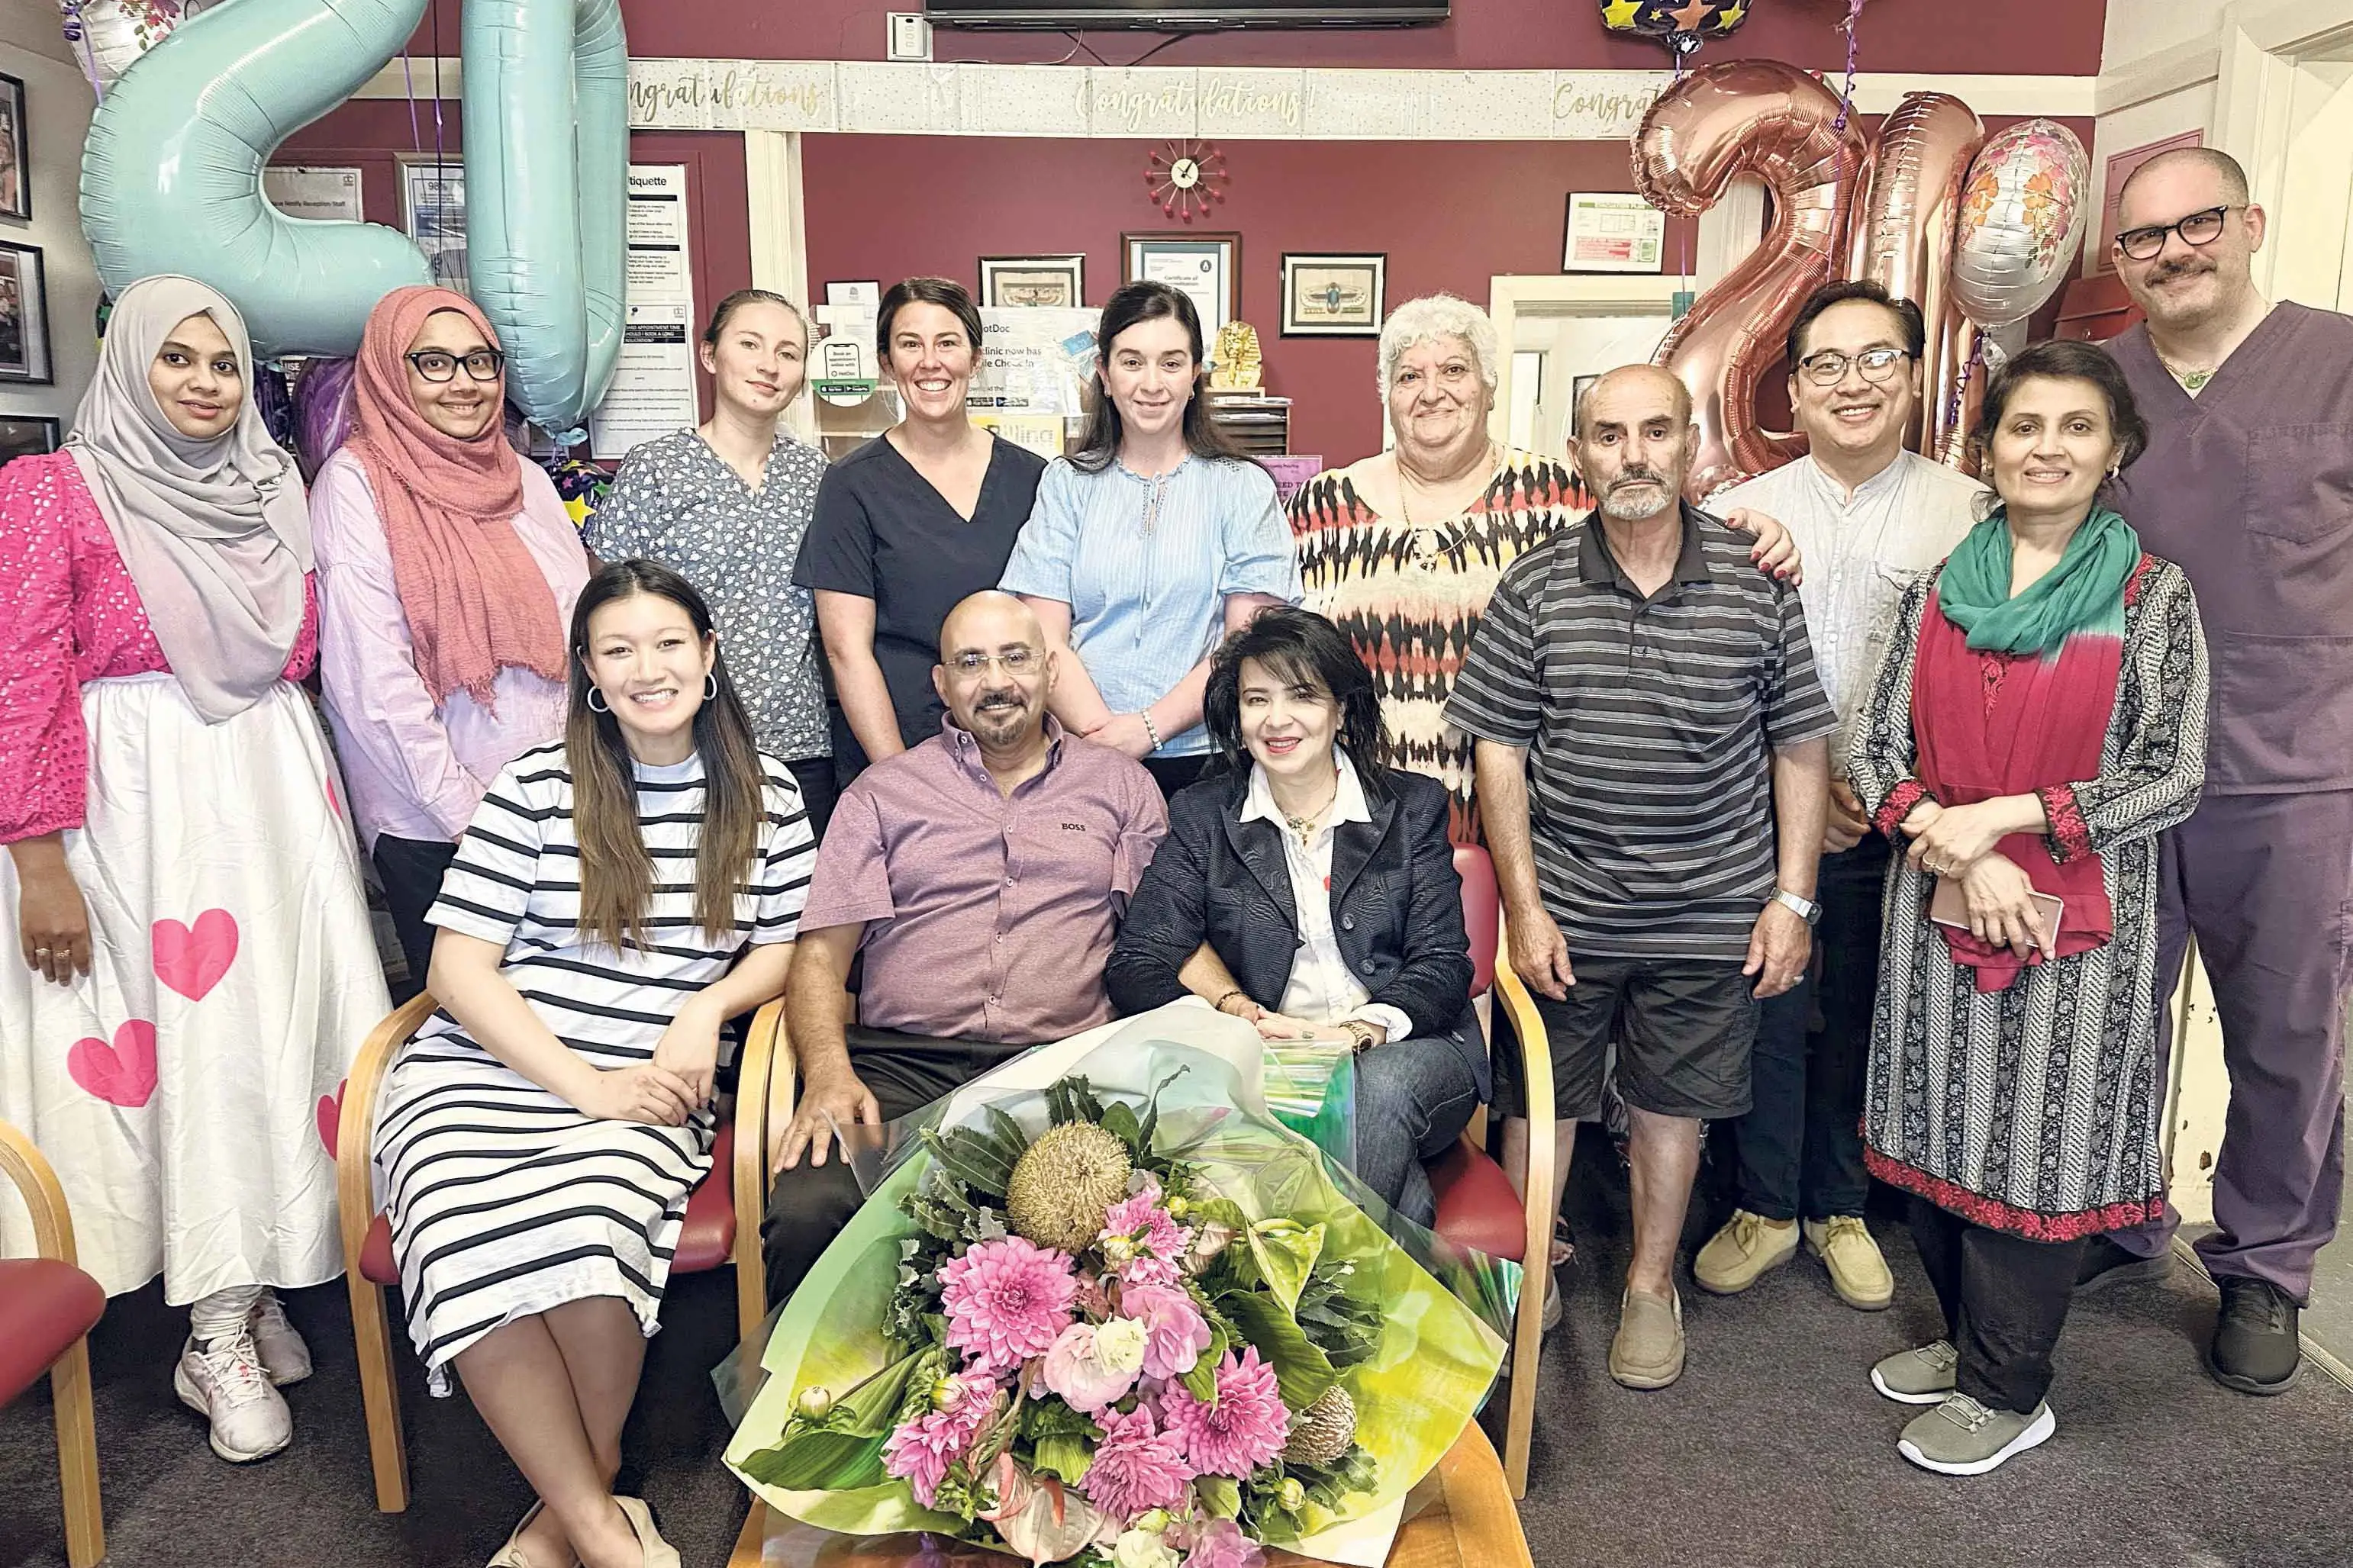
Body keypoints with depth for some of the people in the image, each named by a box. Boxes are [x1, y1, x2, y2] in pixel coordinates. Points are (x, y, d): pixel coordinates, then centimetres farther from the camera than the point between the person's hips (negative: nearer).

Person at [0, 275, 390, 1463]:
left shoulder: (270, 489, 12)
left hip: (268, 786, 5)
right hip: (130, 793, -4)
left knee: (270, 1013, 4)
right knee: (177, 1025, -2)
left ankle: (245, 1291, 17)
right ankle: (222, 1330, 8)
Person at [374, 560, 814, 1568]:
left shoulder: (767, 798, 9)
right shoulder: (534, 790, 2)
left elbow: (781, 947, 14)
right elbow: (458, 967, -1)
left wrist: (707, 1005, -8)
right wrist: (586, 1084, -12)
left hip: (642, 1099, 1)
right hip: (478, 1081, 0)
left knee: (589, 1221, -33)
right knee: (477, 1245, -32)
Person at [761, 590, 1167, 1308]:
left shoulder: (1121, 786, 20)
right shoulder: (882, 792, 18)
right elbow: (822, 953, 11)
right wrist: (829, 1073, -7)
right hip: (898, 1066, 1)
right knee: (807, 1211, -29)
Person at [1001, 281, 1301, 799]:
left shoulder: (1242, 487, 5)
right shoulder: (1066, 484, 8)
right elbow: (1044, 638, 1)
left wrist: (1148, 728, -14)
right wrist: (1103, 735, -14)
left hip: (1205, 760, 0)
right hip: (1084, 757, 1)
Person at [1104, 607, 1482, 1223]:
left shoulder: (1413, 807, 7)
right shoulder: (1201, 816, 7)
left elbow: (1442, 965, 1)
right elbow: (1135, 968, -1)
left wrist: (1357, 1034, -19)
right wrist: (1245, 1016, -19)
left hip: (1400, 1050, 1)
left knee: (1380, 1087, -34)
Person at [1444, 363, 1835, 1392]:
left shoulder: (1758, 584, -2)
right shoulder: (1534, 590, -4)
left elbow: (1800, 747, 3)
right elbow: (1499, 753, -3)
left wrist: (1792, 899, -1)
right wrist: (1525, 909, -7)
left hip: (1710, 914, 1)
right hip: (1565, 913, 0)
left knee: (1672, 1104, 15)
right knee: (1539, 1101, 11)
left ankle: (1650, 1284, 35)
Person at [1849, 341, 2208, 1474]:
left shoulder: (2154, 598, -4)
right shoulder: (1938, 593, 5)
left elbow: (2171, 780, -8)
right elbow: (1874, 751, 2)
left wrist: (2003, 816, -16)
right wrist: (1959, 856, -13)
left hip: (2078, 917, -3)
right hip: (1939, 903, 3)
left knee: (2039, 1142, 6)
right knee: (1944, 1127, 13)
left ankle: (2006, 1390, 23)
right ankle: (1965, 1334, 35)